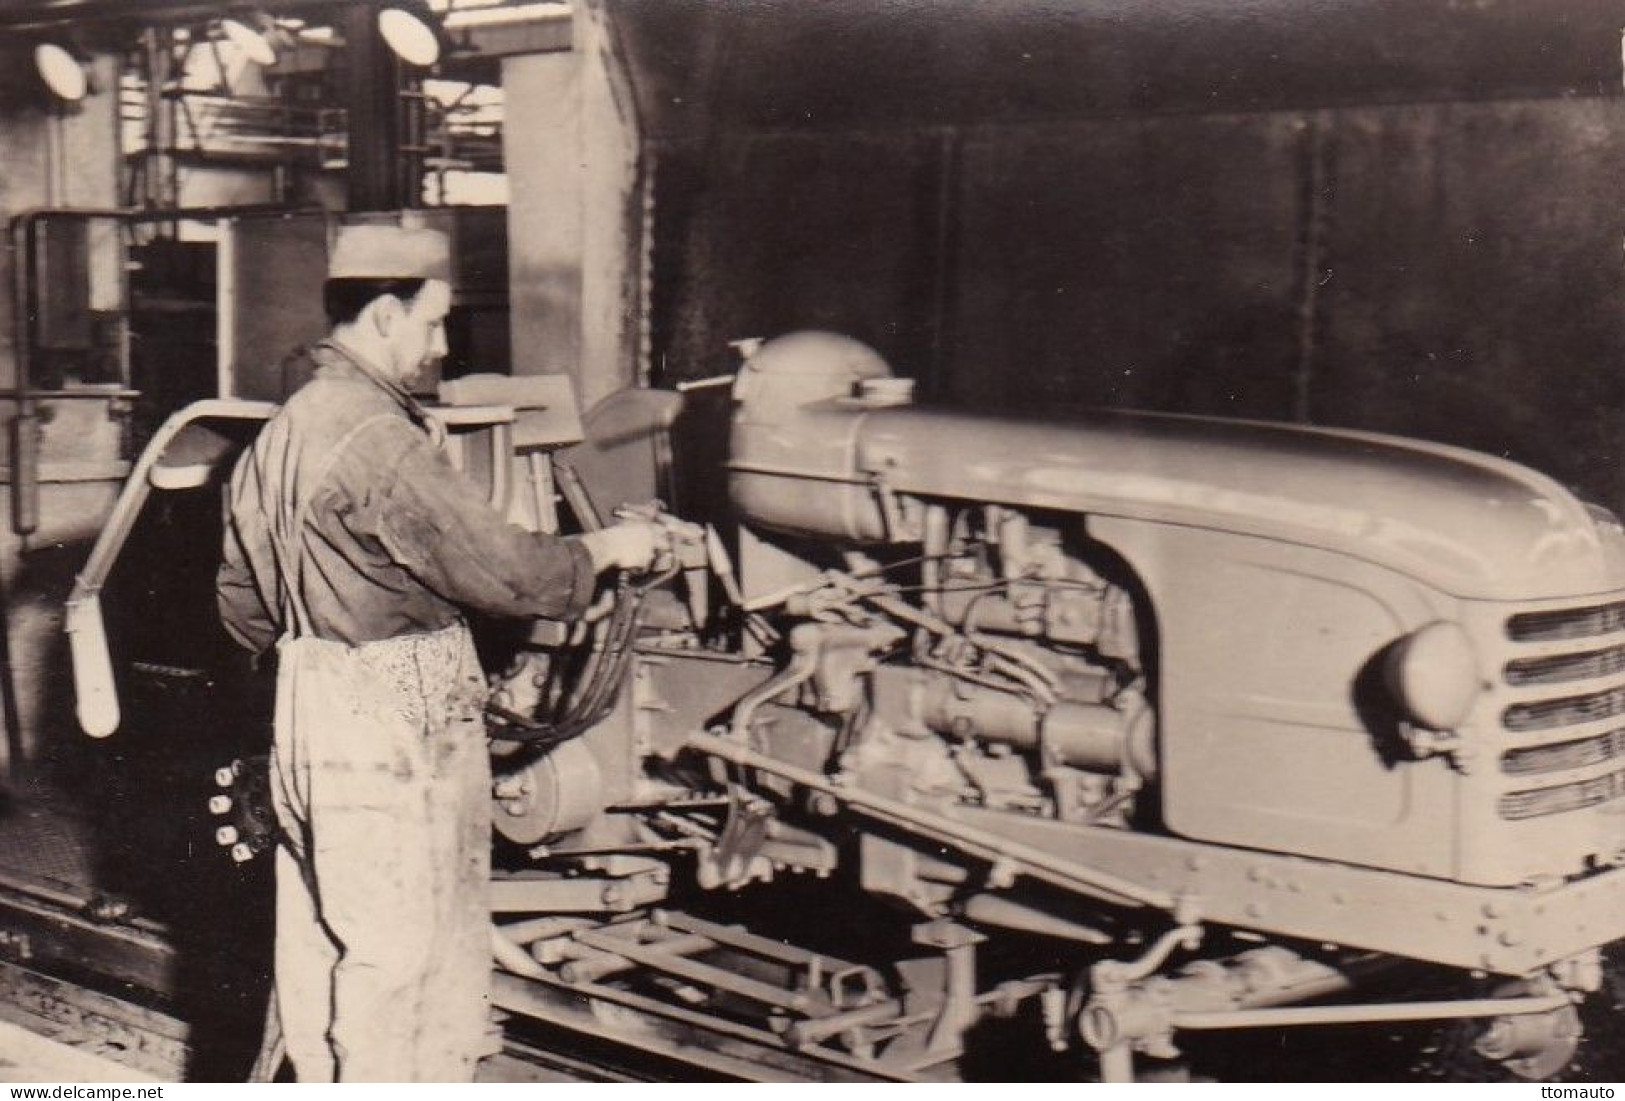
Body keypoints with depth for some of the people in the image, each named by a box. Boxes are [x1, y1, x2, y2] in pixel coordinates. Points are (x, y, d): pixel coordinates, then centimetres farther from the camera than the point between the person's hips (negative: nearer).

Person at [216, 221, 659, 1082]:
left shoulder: (279, 435, 11)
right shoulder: (378, 439, -20)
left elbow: (240, 606, 18)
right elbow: (500, 570, -19)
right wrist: (606, 550, -4)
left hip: (308, 711, 10)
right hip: (392, 731, -10)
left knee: (318, 938, 17)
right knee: (395, 948, 1)